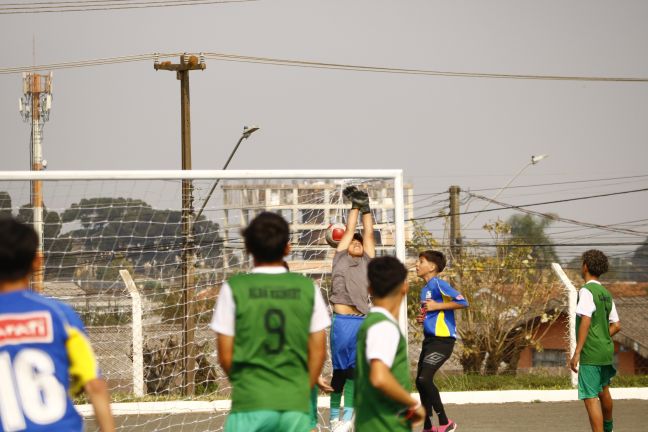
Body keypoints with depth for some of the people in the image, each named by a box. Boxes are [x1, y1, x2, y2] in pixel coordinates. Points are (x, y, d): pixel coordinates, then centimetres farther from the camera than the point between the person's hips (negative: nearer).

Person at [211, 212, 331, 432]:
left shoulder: (234, 288, -3)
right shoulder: (307, 288, 3)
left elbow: (225, 355, 0)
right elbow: (318, 352, 5)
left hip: (251, 405, -2)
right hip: (296, 405, 2)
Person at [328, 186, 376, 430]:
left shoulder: (367, 262, 19)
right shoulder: (340, 259, 14)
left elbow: (368, 234, 18)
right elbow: (349, 231, 18)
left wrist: (366, 209, 21)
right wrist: (355, 207, 25)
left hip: (362, 321, 2)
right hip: (342, 320, -2)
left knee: (355, 370, 2)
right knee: (339, 369, 0)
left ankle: (347, 417, 4)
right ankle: (334, 416, 5)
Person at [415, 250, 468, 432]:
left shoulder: (438, 284, -11)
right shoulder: (425, 289, 17)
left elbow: (462, 302, -21)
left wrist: (437, 306, -17)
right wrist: (423, 319, 10)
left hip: (442, 340, -10)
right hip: (429, 339, 10)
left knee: (424, 379, -19)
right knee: (421, 382, 11)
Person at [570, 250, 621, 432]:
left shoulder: (586, 291, -13)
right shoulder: (606, 294, 11)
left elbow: (586, 321, -23)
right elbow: (616, 325, 14)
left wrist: (577, 353, -23)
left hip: (590, 355, -9)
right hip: (606, 349, 9)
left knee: (590, 398, -9)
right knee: (603, 390, 30)